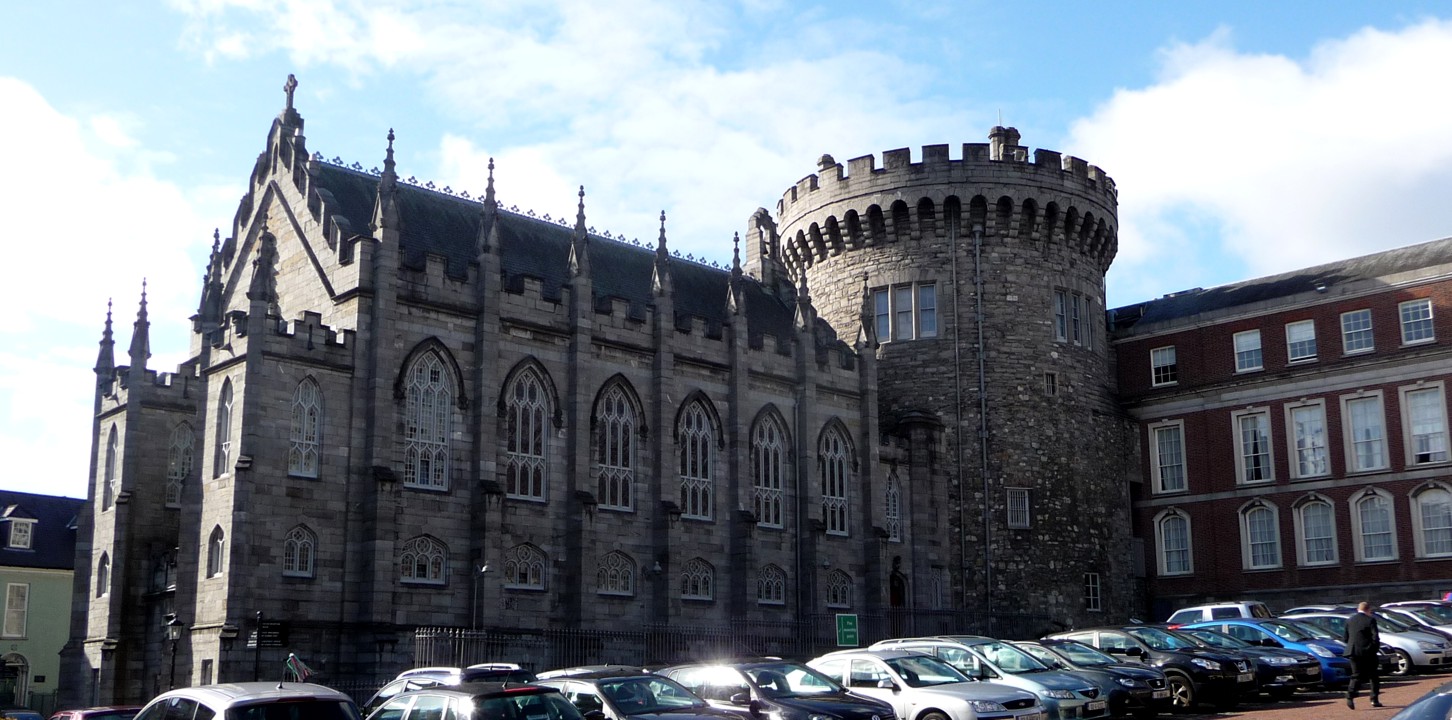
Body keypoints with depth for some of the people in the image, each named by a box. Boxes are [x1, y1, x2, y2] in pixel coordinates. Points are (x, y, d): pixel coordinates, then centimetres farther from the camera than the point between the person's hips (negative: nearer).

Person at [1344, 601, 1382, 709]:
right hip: (1368, 653, -3)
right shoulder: (1370, 620, -5)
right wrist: (1375, 648, 3)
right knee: (1373, 676, 12)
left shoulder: (1350, 621, 9)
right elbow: (1375, 637, -10)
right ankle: (1374, 700, 11)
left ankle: (1350, 696, -17)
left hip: (1353, 652, 3)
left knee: (1357, 676, 5)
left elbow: (1346, 638, 12)